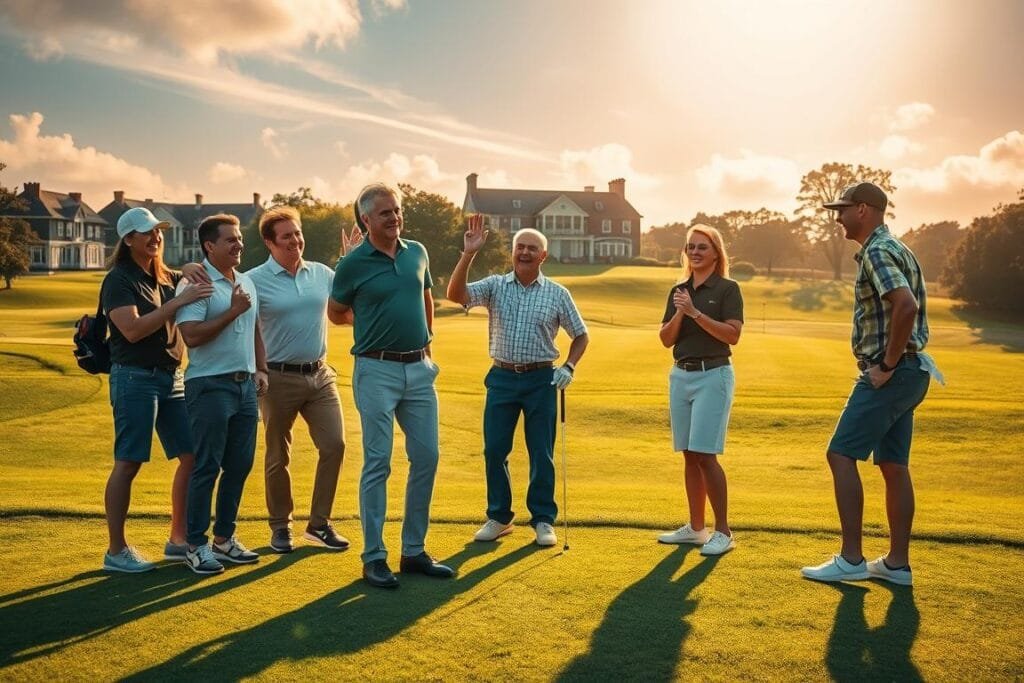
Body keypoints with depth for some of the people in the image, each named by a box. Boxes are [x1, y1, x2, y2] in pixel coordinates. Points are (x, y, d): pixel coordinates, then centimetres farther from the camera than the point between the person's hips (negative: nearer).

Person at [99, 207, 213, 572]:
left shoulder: (169, 278, 14)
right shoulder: (119, 281, -7)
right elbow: (132, 329, -20)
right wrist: (178, 302, -24)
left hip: (172, 378, 8)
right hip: (135, 378, -7)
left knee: (192, 456, 6)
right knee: (128, 463, -4)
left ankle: (179, 539, 18)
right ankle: (116, 551, 4)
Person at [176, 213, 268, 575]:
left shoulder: (247, 282, 14)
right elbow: (191, 336, -20)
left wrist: (261, 369, 14)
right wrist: (232, 311, -18)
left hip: (245, 384, 8)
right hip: (210, 385, -7)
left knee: (240, 464, 10)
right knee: (207, 468, -3)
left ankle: (224, 538, 22)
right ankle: (196, 546, 6)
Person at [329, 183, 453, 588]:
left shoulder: (417, 253, 7)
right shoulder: (353, 264, -7)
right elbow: (335, 312, 7)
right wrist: (373, 324, 9)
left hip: (419, 368, 5)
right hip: (377, 371, -5)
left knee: (426, 458, 7)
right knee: (378, 463, -2)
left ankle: (414, 551, 19)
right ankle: (373, 557, 8)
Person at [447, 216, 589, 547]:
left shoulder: (558, 294, 3)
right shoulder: (495, 286, 3)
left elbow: (581, 335, 10)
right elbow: (455, 294, -12)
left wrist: (568, 367, -4)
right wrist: (469, 254, -19)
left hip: (541, 380, -1)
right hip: (502, 377, 1)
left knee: (541, 453, 3)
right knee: (494, 449, 5)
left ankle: (543, 520, 16)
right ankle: (499, 517, 19)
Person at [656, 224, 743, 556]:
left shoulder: (727, 289, -4)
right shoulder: (678, 291, 12)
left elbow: (733, 335, -15)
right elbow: (666, 339, 8)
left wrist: (696, 312, -19)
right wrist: (679, 314, -9)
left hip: (713, 376, -6)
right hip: (681, 375, 6)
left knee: (705, 454, -10)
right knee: (689, 455, 9)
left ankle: (723, 532, -1)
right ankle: (695, 528, 17)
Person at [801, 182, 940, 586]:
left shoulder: (877, 252, -14)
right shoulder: (896, 249, 18)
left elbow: (906, 306, -28)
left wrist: (887, 365, -21)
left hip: (888, 375, -10)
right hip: (909, 373, 10)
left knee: (841, 455, -7)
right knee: (894, 465, 11)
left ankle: (851, 560, -5)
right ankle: (897, 563, 16)